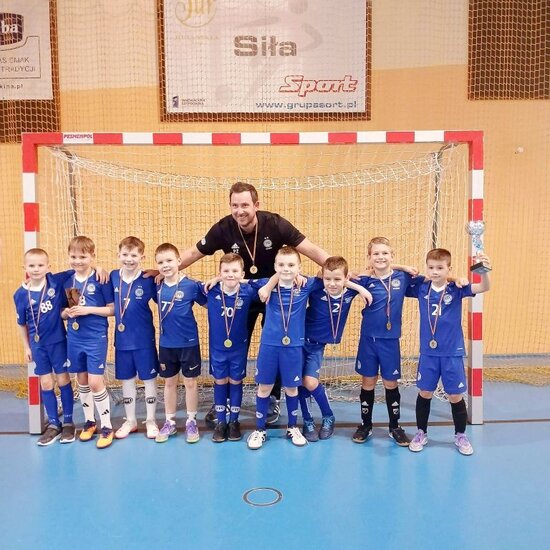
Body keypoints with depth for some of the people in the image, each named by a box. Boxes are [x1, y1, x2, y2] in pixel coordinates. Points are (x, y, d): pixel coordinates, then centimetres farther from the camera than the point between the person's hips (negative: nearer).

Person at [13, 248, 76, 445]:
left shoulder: (57, 281, -11)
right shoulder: (20, 294, -6)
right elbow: (22, 323, 5)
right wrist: (26, 347, 9)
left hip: (58, 340, -1)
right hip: (38, 345, 2)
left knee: (63, 380, 6)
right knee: (45, 384, 9)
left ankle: (68, 422, 20)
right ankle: (53, 424, 23)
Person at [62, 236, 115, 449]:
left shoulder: (101, 279, -10)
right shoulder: (66, 281, 5)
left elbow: (113, 309, -9)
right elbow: (63, 310, 14)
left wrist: (89, 310, -19)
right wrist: (67, 312, -8)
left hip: (96, 338, -5)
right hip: (74, 339, 5)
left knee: (95, 383, -5)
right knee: (82, 382, 15)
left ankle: (107, 427, 10)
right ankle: (89, 421, 31)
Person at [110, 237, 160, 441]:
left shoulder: (148, 280, -12)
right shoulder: (113, 277, -2)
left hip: (144, 340, -3)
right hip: (122, 339, 4)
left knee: (149, 379, 9)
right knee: (126, 380, 15)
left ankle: (151, 420, 25)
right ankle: (130, 420, 31)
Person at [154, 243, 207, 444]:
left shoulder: (191, 285, -14)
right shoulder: (157, 287, -1)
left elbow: (207, 303, -6)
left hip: (188, 342, -4)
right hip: (166, 344, 4)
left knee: (190, 382, 9)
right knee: (169, 382, 15)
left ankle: (191, 422, 25)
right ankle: (170, 422, 29)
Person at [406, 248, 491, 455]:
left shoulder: (457, 289, -9)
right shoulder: (421, 289, -4)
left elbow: (484, 288, -21)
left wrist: (484, 271, -39)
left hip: (452, 353, -1)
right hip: (428, 353, 2)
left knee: (456, 396, 8)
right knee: (424, 393, 12)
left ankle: (460, 436, 30)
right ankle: (421, 433, 30)